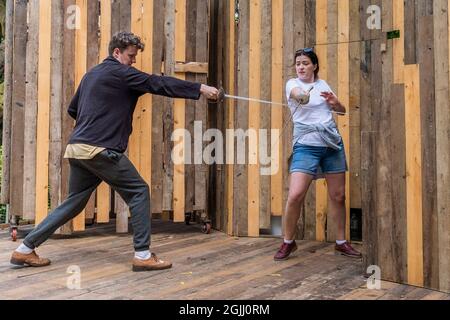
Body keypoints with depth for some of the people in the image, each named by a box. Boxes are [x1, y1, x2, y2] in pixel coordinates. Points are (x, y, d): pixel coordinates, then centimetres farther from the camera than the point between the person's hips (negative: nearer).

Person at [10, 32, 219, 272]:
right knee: (139, 192, -1)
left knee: (74, 202, 17)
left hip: (78, 148, 9)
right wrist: (200, 89, -10)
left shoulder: (91, 74, 22)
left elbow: (73, 109, 29)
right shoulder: (120, 72, -4)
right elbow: (157, 83, -11)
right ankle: (142, 255, 0)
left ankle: (25, 249, 21)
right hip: (100, 150, -9)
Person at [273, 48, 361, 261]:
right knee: (295, 195, -15)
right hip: (306, 145, -4)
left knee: (338, 196, 7)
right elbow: (298, 94, -26)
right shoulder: (292, 83, -1)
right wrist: (301, 96, -50)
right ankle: (288, 242, 6)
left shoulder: (322, 84, 12)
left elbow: (342, 111, 18)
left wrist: (335, 103, -5)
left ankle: (341, 243, 24)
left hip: (332, 143, 4)